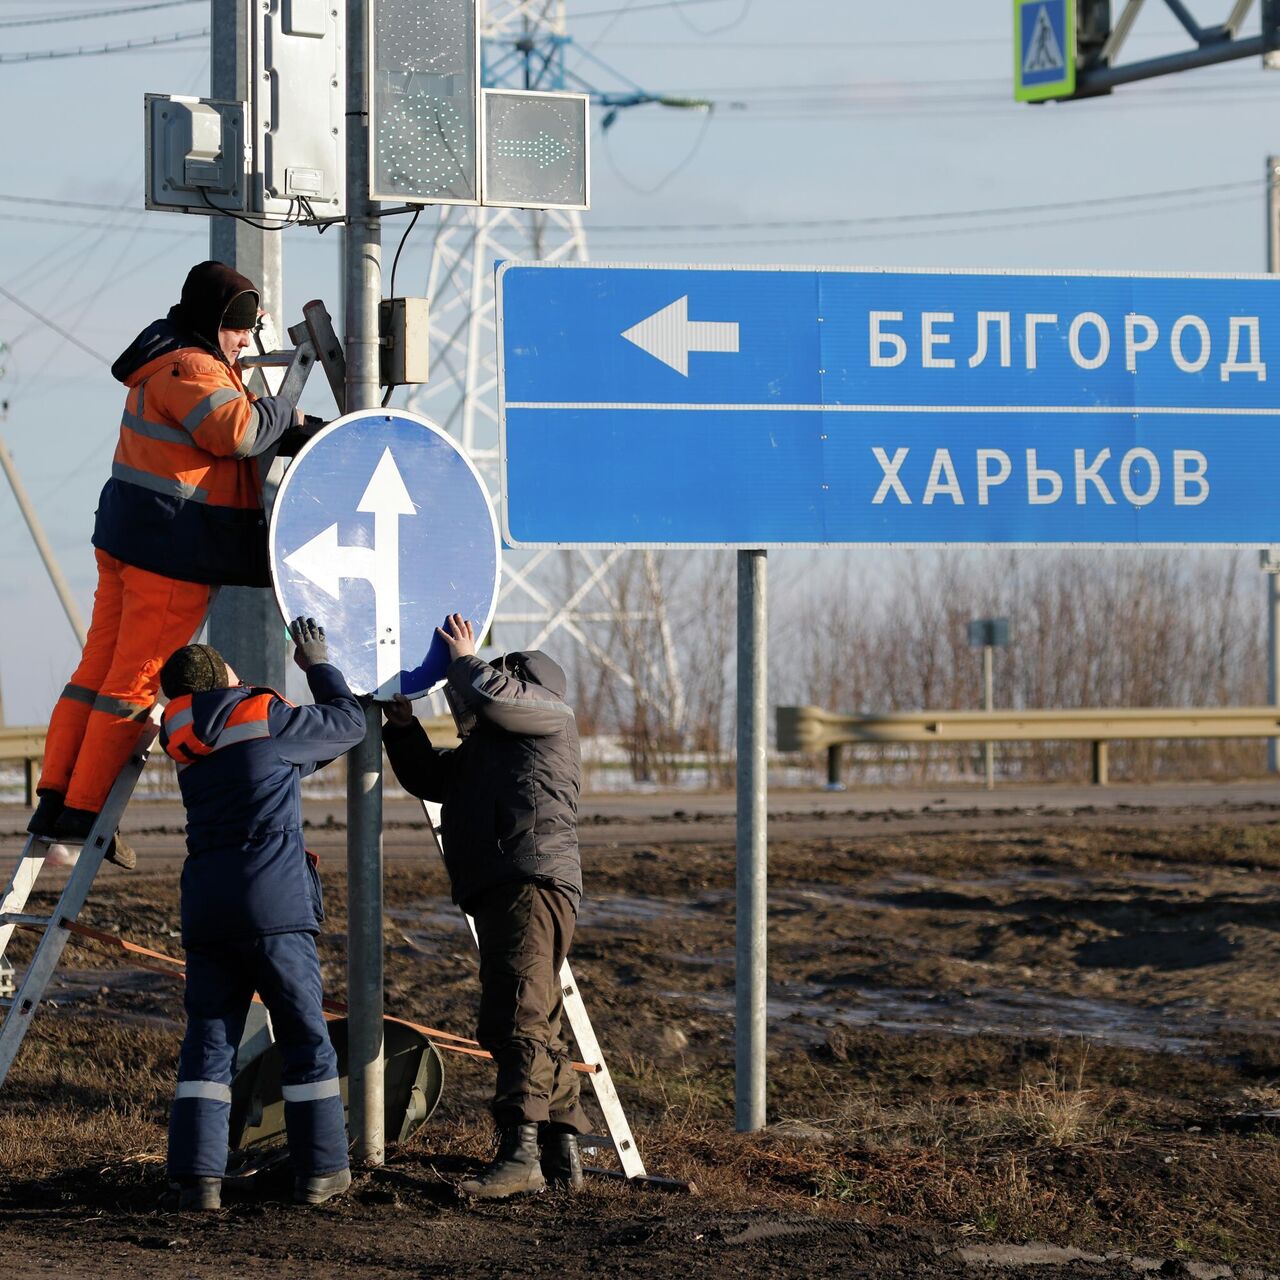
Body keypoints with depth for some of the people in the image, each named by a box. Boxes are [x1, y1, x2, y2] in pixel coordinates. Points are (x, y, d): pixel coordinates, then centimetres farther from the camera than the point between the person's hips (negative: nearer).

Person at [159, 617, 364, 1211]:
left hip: (205, 902, 5)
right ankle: (320, 1170, 10)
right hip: (273, 900, -5)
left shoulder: (186, 743, 17)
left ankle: (197, 1175, -6)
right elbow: (348, 722, 15)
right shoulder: (266, 719, 0)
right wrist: (318, 664, 28)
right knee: (305, 1039, 6)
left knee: (208, 1042, 4)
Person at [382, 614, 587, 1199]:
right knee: (536, 1030, 10)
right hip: (497, 893, 11)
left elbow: (490, 693, -12)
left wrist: (464, 658, 7)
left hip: (532, 883, -11)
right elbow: (429, 780, 35)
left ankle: (519, 1150, -30)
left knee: (516, 1019, -21)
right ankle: (563, 1155, 12)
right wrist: (403, 727, 21)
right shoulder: (480, 747, 33)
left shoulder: (546, 712, 5)